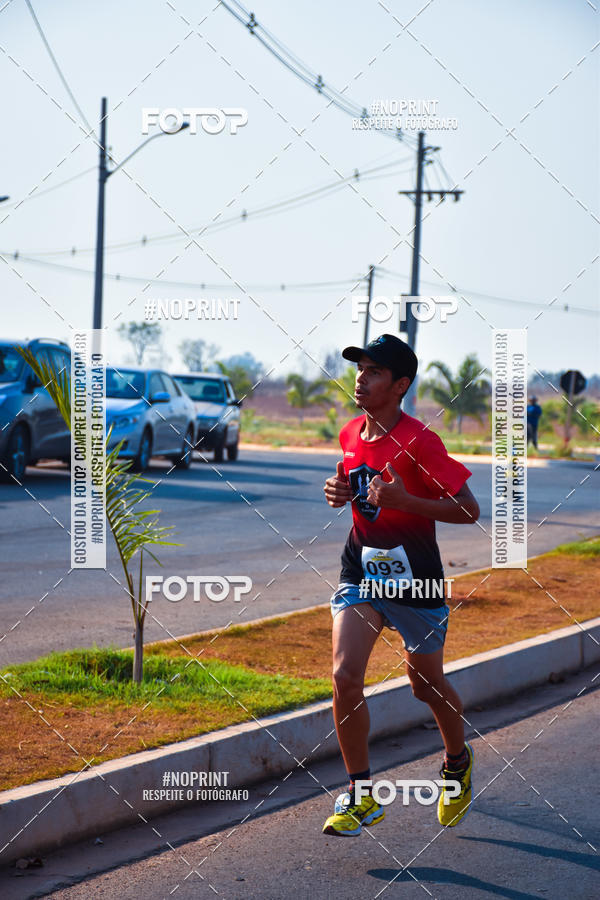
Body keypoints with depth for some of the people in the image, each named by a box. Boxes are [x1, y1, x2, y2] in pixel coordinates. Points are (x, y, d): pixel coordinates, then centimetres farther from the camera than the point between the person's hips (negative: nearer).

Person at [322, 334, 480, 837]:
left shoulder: (418, 442, -17)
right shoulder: (351, 435, 3)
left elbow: (469, 510, -17)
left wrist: (403, 501, -28)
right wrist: (342, 492, 0)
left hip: (414, 579, -4)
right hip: (361, 572, 4)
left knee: (427, 685, 12)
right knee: (345, 675, -14)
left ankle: (458, 761, 44)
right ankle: (361, 796, -3)